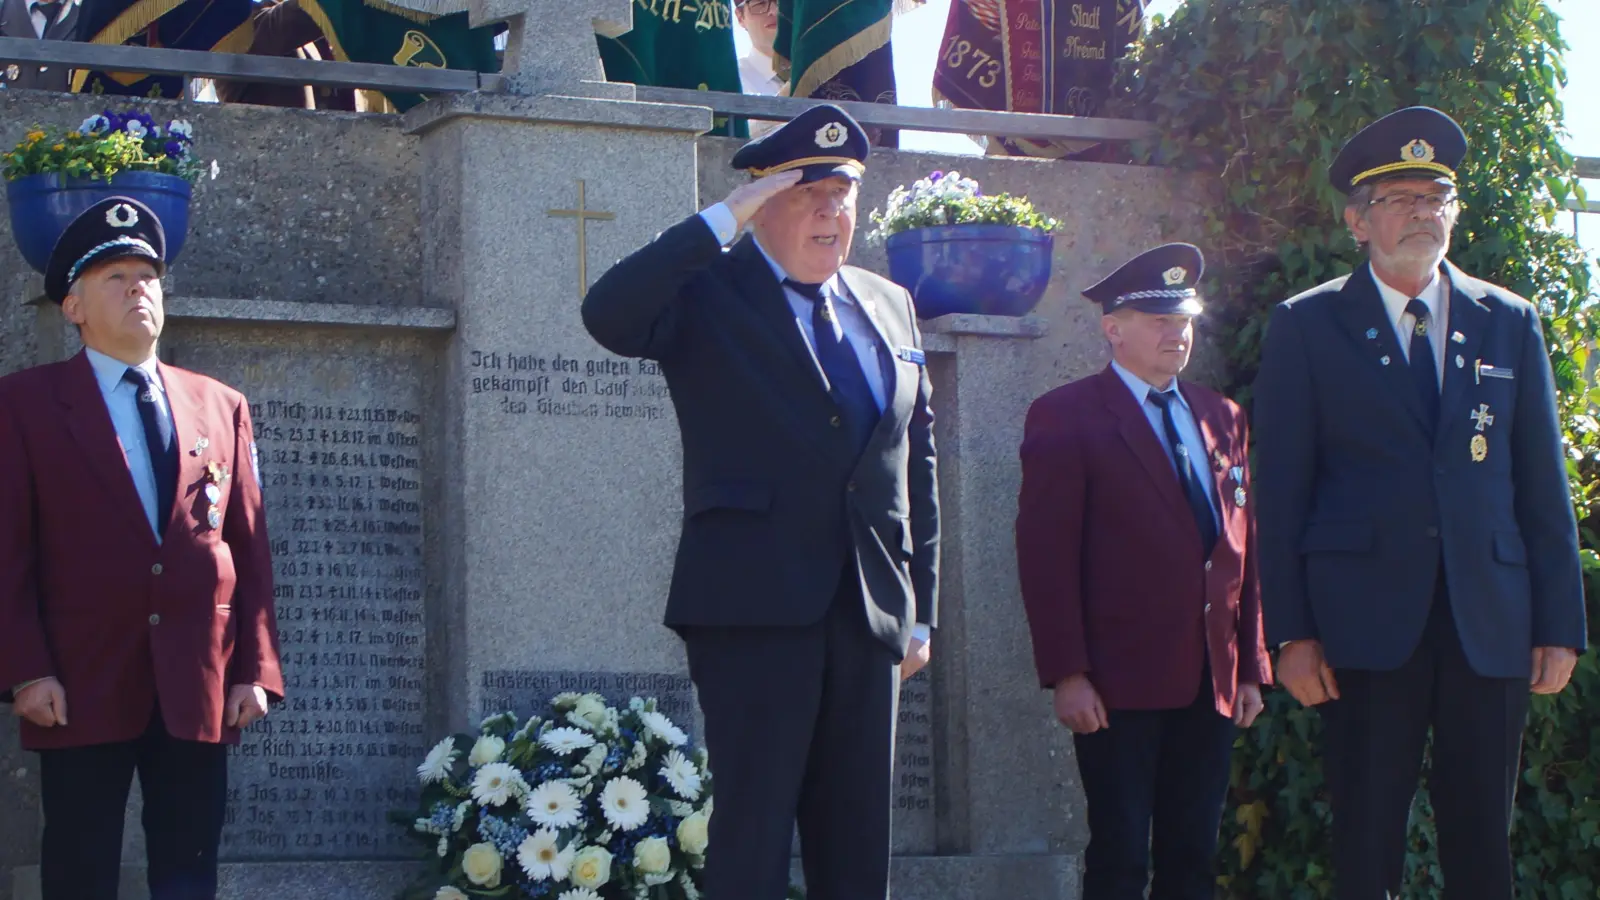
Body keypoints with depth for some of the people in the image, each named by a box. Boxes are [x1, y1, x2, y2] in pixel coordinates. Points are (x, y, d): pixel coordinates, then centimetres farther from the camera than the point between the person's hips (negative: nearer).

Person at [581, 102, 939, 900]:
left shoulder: (889, 307, 16)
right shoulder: (707, 295, -1)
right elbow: (607, 315, -22)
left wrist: (920, 611, 15)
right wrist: (721, 222, -21)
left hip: (870, 616, 6)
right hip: (755, 610, -5)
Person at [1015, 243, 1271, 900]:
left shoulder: (1221, 418, 15)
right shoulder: (1066, 418, -3)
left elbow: (1243, 546, 15)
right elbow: (1046, 555, -8)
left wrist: (1252, 668, 11)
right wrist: (1066, 674, -14)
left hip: (1212, 684, 5)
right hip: (1120, 685, -5)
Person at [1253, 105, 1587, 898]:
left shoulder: (1509, 325, 11)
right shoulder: (1306, 327, 4)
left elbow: (1543, 486, 10)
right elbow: (1281, 490, 2)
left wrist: (1560, 624, 4)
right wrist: (1290, 632, -5)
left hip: (1490, 624, 2)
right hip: (1368, 623, -2)